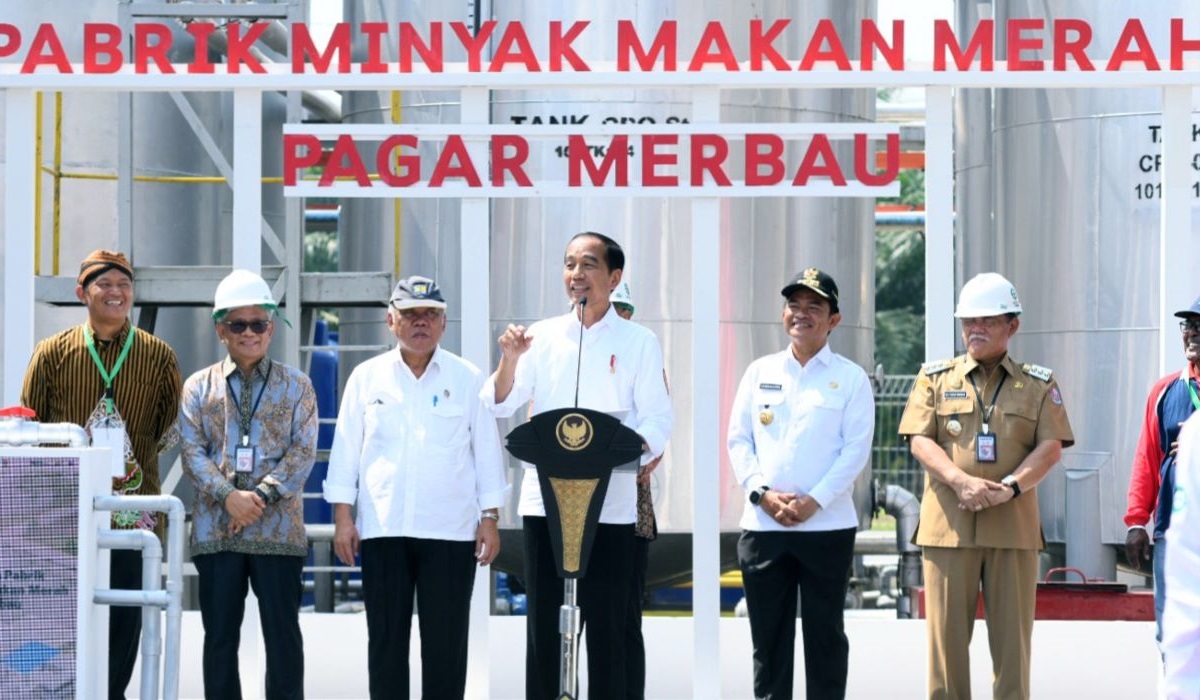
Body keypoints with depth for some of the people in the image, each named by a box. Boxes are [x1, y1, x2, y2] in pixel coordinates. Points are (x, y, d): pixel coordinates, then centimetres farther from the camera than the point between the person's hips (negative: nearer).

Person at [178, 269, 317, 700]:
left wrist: (263, 495, -13)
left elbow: (303, 451, 0)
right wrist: (229, 495, -13)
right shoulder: (199, 387, 10)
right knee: (220, 634, 5)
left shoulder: (296, 386, 8)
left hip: (278, 529, -1)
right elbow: (192, 452, 1)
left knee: (282, 632, 0)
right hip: (215, 529, 1)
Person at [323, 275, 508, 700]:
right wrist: (342, 517, 1)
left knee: (445, 641, 1)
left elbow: (486, 451, 6)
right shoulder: (367, 377, 7)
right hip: (382, 529, 1)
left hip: (450, 531, -1)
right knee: (386, 638, 6)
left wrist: (490, 518, 1)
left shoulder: (468, 379, 5)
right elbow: (346, 449, 7)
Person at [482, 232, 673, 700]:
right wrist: (510, 360, -12)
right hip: (544, 499, 2)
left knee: (606, 626, 1)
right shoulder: (542, 336, 9)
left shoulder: (639, 342, 3)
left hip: (610, 504, -2)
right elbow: (500, 406, 6)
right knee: (542, 623, 6)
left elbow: (658, 420, -2)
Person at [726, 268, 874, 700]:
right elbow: (738, 439, 6)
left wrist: (814, 500, -15)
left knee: (825, 634, 4)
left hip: (827, 526, -2)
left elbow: (856, 448, -5)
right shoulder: (760, 372, 10)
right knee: (768, 635, 6)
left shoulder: (851, 378, 2)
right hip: (763, 525, 3)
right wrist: (762, 493, -9)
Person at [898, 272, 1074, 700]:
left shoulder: (1039, 384, 11)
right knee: (947, 632, 0)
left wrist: (1009, 487, -15)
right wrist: (962, 482, -16)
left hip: (1014, 525, 0)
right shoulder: (935, 378, 11)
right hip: (948, 523, 0)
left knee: (1012, 634, 1)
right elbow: (920, 440, 1)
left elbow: (1051, 447, 2)